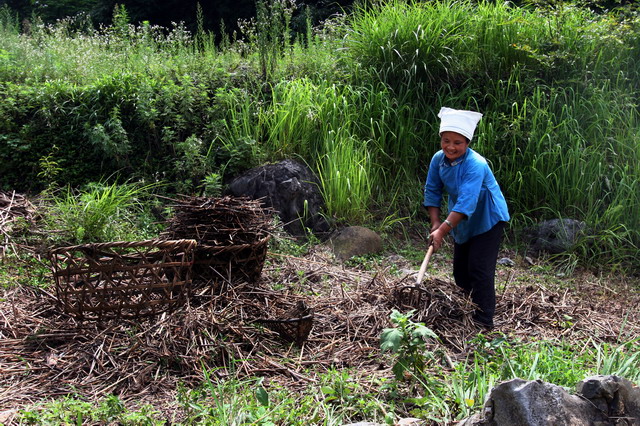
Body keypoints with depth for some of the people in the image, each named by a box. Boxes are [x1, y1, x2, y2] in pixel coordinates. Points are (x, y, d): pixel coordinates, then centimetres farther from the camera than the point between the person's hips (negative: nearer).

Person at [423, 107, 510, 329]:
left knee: (480, 269, -12)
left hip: (488, 220, -7)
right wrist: (435, 223, -11)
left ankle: (484, 321, -2)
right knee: (460, 270, 17)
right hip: (462, 222, 7)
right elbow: (432, 191, -2)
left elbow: (466, 203, -39)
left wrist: (443, 230, -43)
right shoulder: (438, 159, -12)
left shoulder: (476, 165, -32)